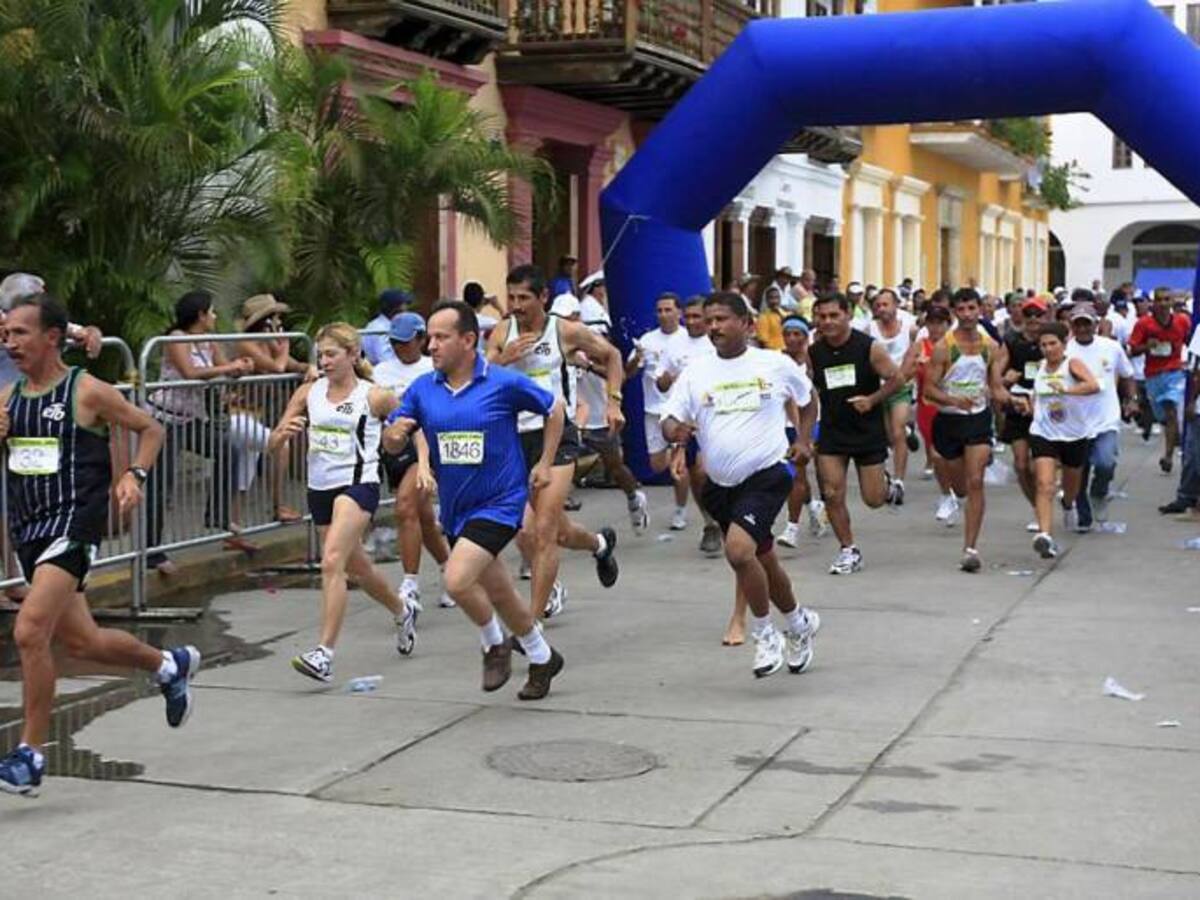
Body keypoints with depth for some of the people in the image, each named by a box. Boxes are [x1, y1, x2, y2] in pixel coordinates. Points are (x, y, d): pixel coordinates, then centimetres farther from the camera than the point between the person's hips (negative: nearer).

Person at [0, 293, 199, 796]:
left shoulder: (86, 392, -6)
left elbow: (150, 428, 4)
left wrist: (135, 475, -12)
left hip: (72, 527, -7)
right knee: (80, 643, 16)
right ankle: (171, 666, 42)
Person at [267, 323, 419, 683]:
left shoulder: (374, 396, -6)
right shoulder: (308, 393, 5)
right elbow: (272, 445, 5)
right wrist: (285, 432, -17)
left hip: (358, 485, -6)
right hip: (320, 488, 6)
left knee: (332, 561, -23)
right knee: (356, 567, 20)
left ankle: (324, 654, -24)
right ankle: (403, 612, 48)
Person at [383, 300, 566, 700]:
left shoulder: (505, 383, -13)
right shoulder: (422, 389, -2)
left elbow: (555, 408, 3)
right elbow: (392, 444, 3)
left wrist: (545, 463, 1)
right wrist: (394, 433, -21)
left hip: (499, 502, -5)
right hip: (455, 508, 5)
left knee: (457, 579, -22)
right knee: (499, 595, 16)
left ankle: (495, 645, 6)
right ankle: (542, 657, 38)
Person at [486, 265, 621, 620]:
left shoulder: (566, 331, -2)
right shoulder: (502, 333, 4)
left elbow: (611, 355, 14)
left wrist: (613, 401, 7)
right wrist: (502, 359, -18)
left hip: (556, 434, -3)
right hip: (517, 436, 3)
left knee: (544, 531, -11)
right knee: (558, 531, 6)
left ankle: (533, 623, -5)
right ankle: (600, 543, 39)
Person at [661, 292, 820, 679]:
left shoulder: (776, 365, -2)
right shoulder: (696, 371, 2)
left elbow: (807, 397, 16)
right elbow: (669, 419, -2)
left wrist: (804, 439, 5)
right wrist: (676, 432, -25)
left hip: (767, 475, -4)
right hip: (721, 483, 5)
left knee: (738, 549, -25)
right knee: (764, 561, 17)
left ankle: (764, 633, -5)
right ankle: (799, 623, 42)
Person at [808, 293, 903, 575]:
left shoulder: (869, 347, -11)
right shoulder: (813, 353, -3)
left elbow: (895, 379, -3)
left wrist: (871, 400, -19)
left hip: (868, 430, -2)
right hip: (832, 432, 2)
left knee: (874, 499, 1)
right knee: (832, 495, -7)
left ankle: (885, 481, 38)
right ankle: (848, 550, 10)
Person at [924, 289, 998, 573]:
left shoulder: (990, 346, 0)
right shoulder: (944, 347, -10)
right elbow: (929, 388, -12)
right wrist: (954, 400, -28)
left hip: (979, 418, 1)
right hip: (949, 420, -1)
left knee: (975, 483, -12)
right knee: (960, 487, 13)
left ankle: (970, 549, -12)